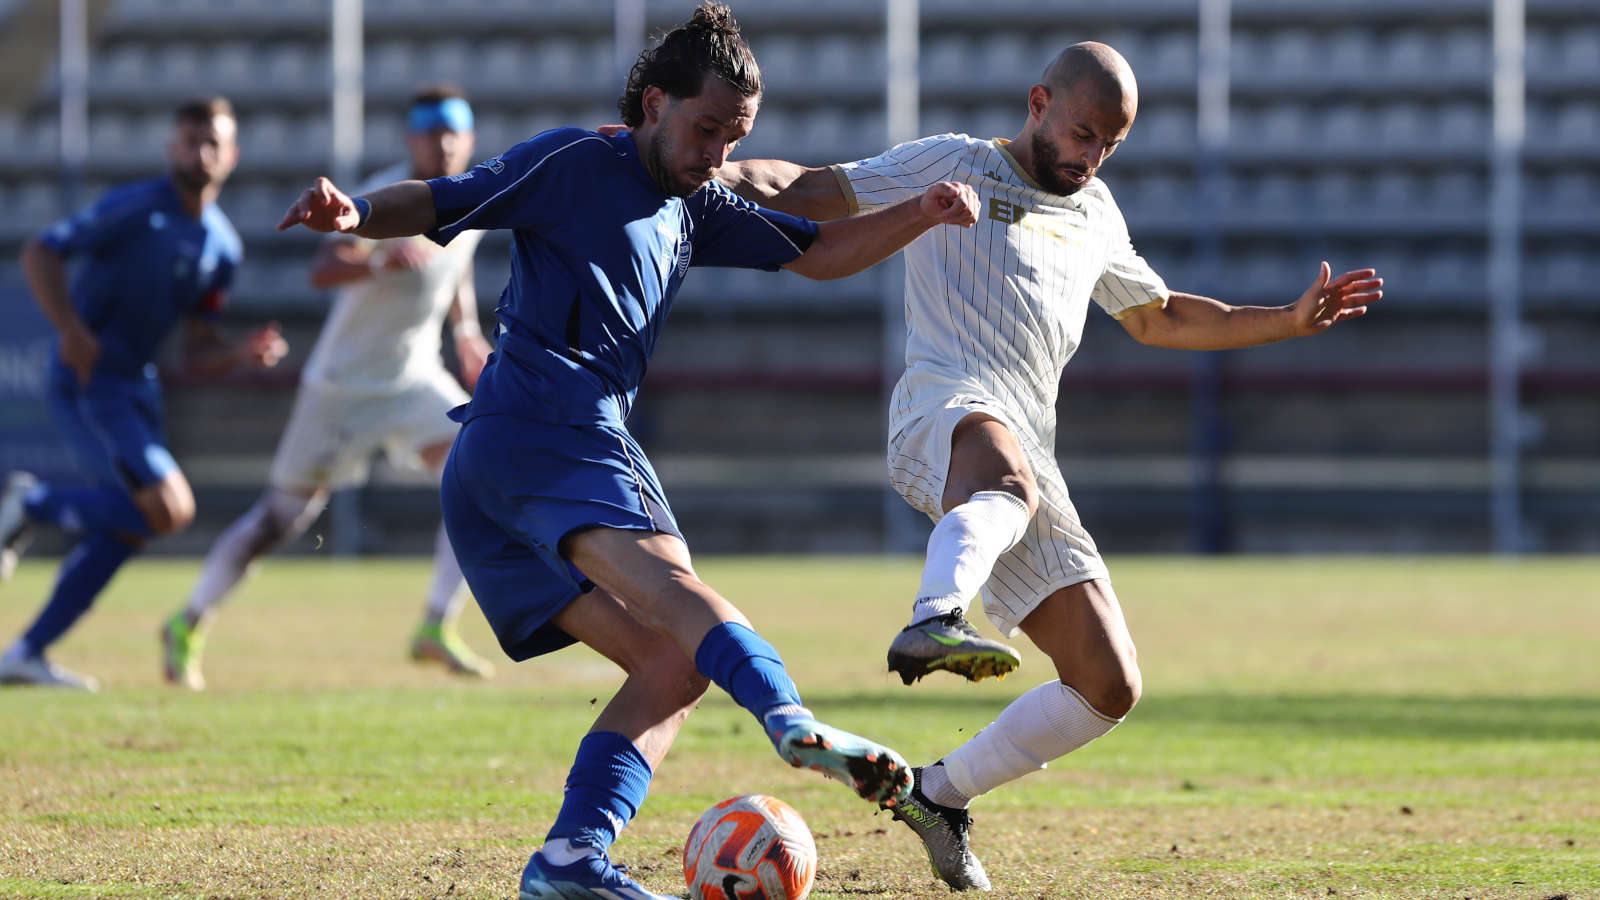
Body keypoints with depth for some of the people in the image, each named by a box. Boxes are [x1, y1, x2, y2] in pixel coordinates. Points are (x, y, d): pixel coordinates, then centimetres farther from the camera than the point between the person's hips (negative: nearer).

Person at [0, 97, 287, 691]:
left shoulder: (222, 249, 10)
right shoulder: (135, 209, -11)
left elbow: (197, 353, 13)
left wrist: (244, 354, -8)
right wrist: (71, 331, -24)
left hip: (136, 386, 9)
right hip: (88, 382, -9)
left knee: (123, 529, 10)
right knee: (168, 508, -21)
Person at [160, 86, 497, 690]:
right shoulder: (386, 198, -21)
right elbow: (322, 270, -36)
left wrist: (466, 332, 11)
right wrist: (383, 261, -54)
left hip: (415, 378, 5)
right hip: (343, 383, -5)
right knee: (284, 514, 2)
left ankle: (437, 628, -9)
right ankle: (189, 625, 20)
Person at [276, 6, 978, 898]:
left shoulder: (692, 209, 29)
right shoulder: (574, 164, 5)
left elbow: (820, 253, 29)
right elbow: (440, 202, 2)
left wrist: (920, 214, 14)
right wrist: (354, 214, -19)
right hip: (541, 418, -10)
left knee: (673, 663, -4)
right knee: (660, 571, -33)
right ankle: (795, 722, -59)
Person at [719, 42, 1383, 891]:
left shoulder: (1096, 216, 31)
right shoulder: (952, 165, 14)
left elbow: (1158, 317, 45)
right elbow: (807, 191, 11)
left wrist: (1291, 320, 37)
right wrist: (706, 169, -9)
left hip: (1027, 457, 7)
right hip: (946, 409, -7)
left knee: (1108, 687, 1)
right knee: (1010, 479, -45)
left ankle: (941, 792, 18)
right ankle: (934, 623, -73)